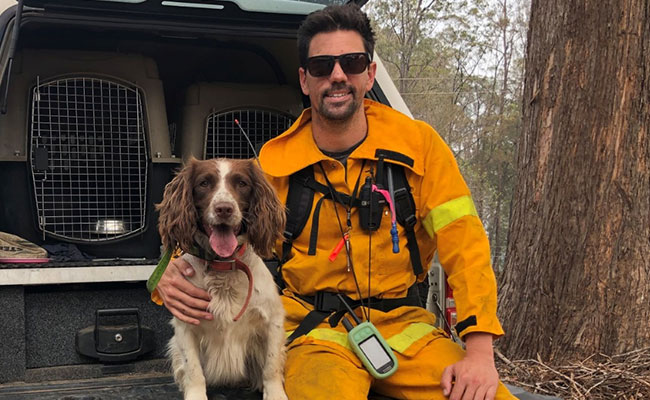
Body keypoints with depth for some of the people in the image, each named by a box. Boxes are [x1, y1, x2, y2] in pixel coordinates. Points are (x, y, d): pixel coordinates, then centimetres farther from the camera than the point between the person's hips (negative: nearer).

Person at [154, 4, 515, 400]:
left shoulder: (419, 144, 1)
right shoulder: (275, 163, 1)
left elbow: (463, 242, -3)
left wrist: (479, 351, -13)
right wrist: (176, 278, -19)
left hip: (403, 323, 2)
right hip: (316, 331, -2)